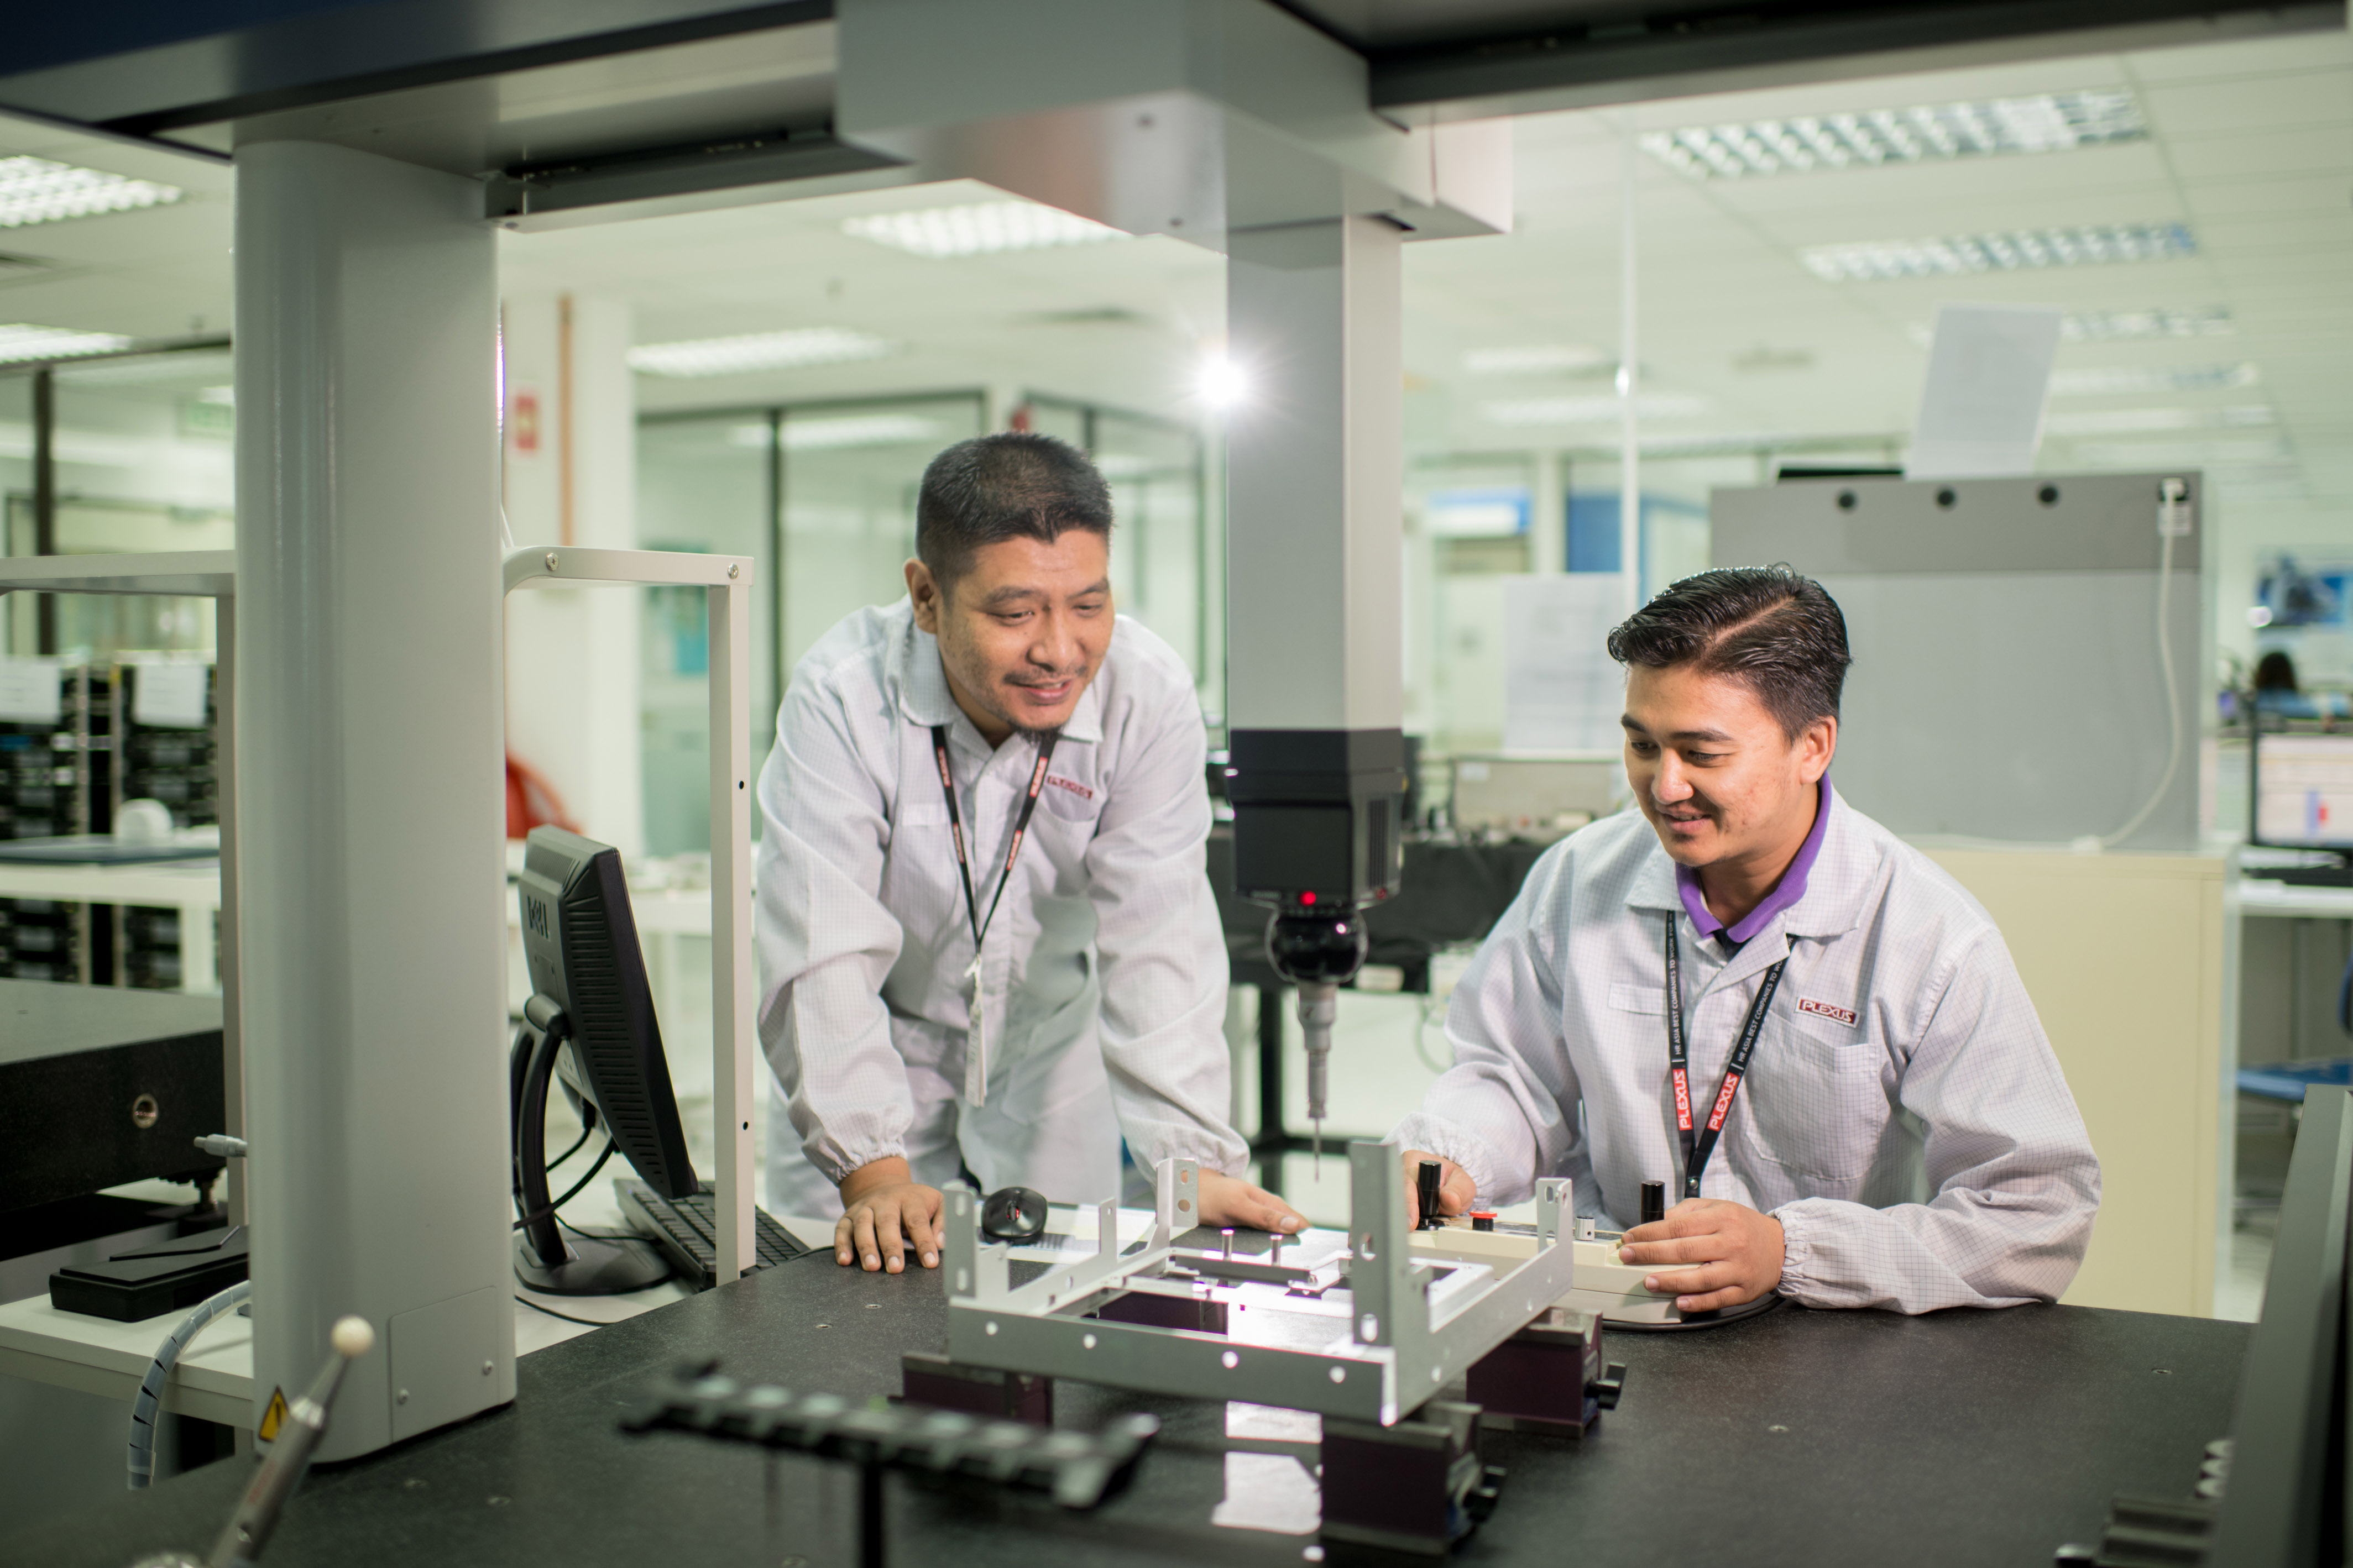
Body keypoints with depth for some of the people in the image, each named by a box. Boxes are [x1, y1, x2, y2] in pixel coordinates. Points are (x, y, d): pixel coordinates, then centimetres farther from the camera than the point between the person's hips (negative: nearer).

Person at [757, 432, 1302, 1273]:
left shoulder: (1150, 695, -22)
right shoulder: (840, 695, -26)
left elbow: (1155, 938, -23)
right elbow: (822, 957, -28)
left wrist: (1191, 1158, -32)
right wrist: (872, 1173, -37)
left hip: (1051, 1066, 1)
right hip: (881, 1056, -1)